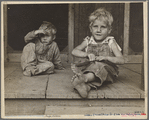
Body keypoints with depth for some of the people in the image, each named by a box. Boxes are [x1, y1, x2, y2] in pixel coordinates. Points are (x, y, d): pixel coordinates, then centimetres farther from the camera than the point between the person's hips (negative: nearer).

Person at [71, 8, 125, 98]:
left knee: (99, 67, -37)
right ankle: (86, 86, -60)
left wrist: (106, 58, -21)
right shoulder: (88, 41, 11)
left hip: (107, 71, -2)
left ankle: (84, 78, -63)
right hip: (89, 69, 3)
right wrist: (87, 55, -16)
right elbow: (74, 51, 2)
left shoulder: (110, 42, 2)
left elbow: (121, 60, -4)